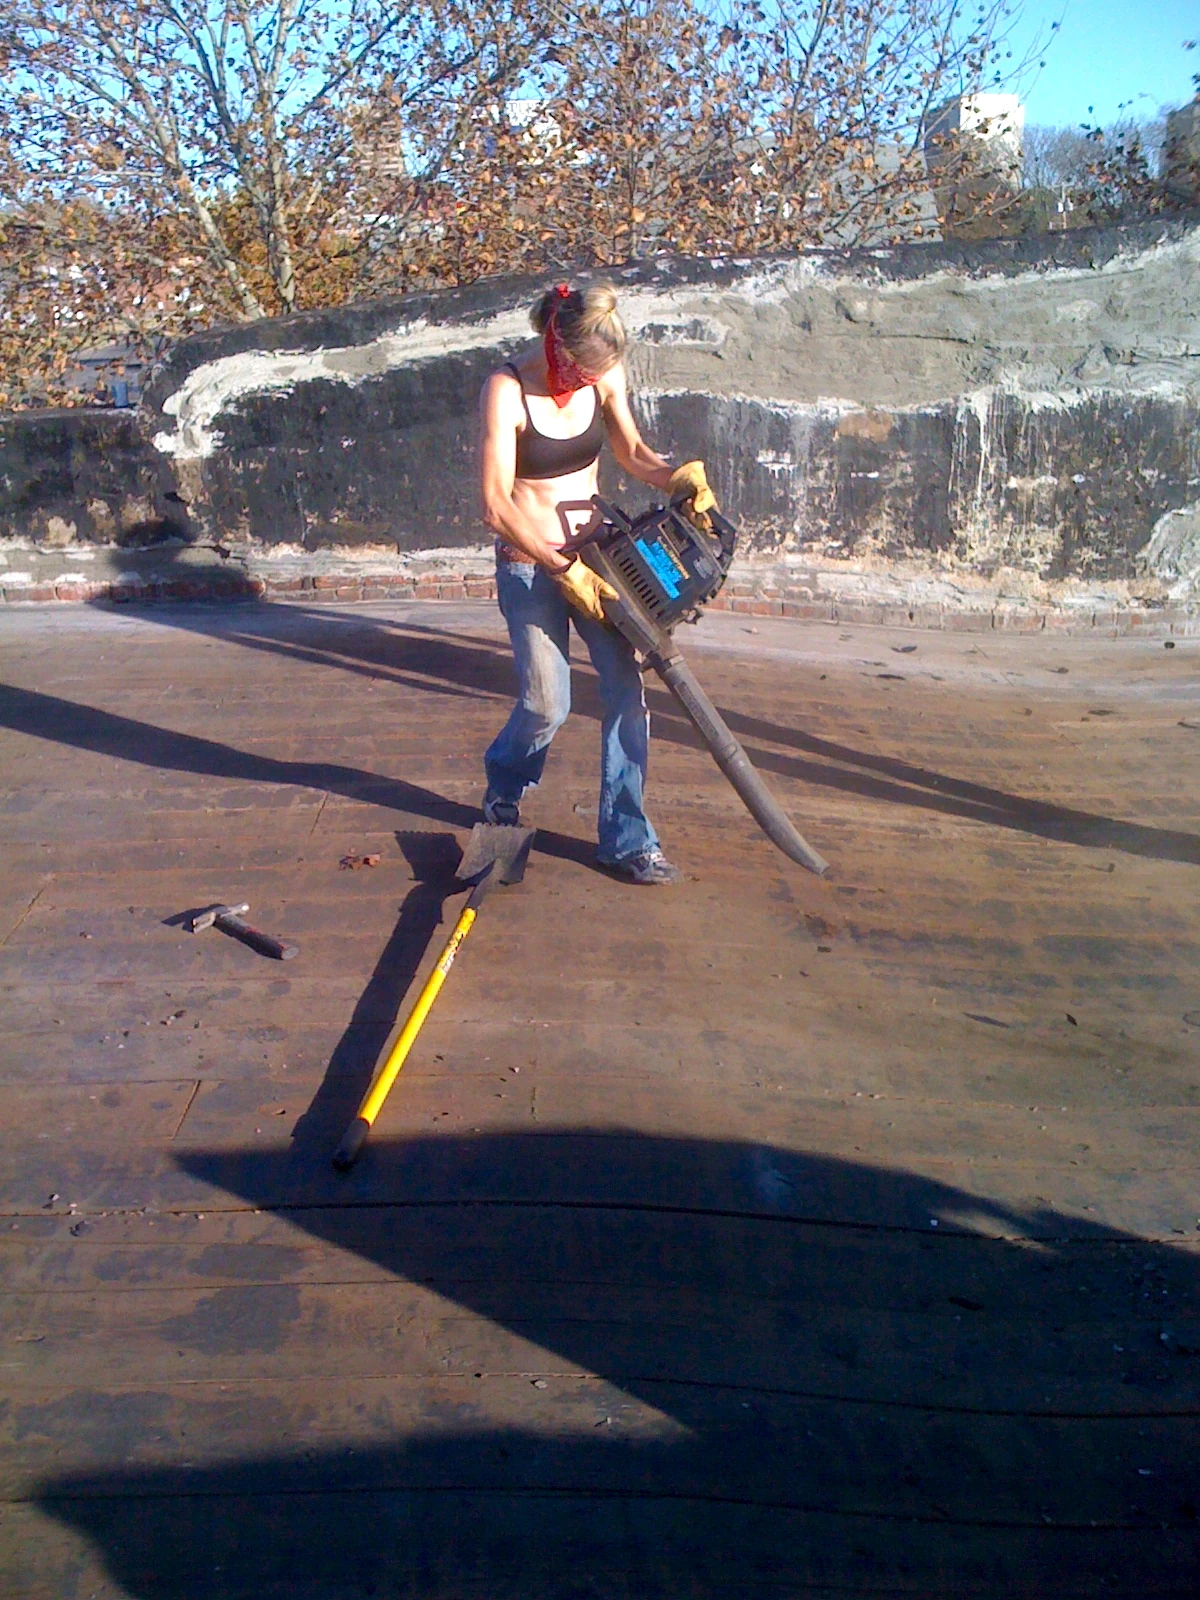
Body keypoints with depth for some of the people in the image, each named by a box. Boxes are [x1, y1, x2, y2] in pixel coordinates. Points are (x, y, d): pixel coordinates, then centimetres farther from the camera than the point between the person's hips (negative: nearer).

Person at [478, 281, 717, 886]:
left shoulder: (604, 374, -2)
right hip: (529, 563, -5)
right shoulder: (506, 390, -18)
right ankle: (503, 783, 33)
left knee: (626, 689, -5)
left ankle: (626, 840, 5)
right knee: (547, 704, -4)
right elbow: (496, 506, -20)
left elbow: (629, 450, 11)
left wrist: (674, 476, -11)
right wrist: (563, 569, -20)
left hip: (594, 552, 5)